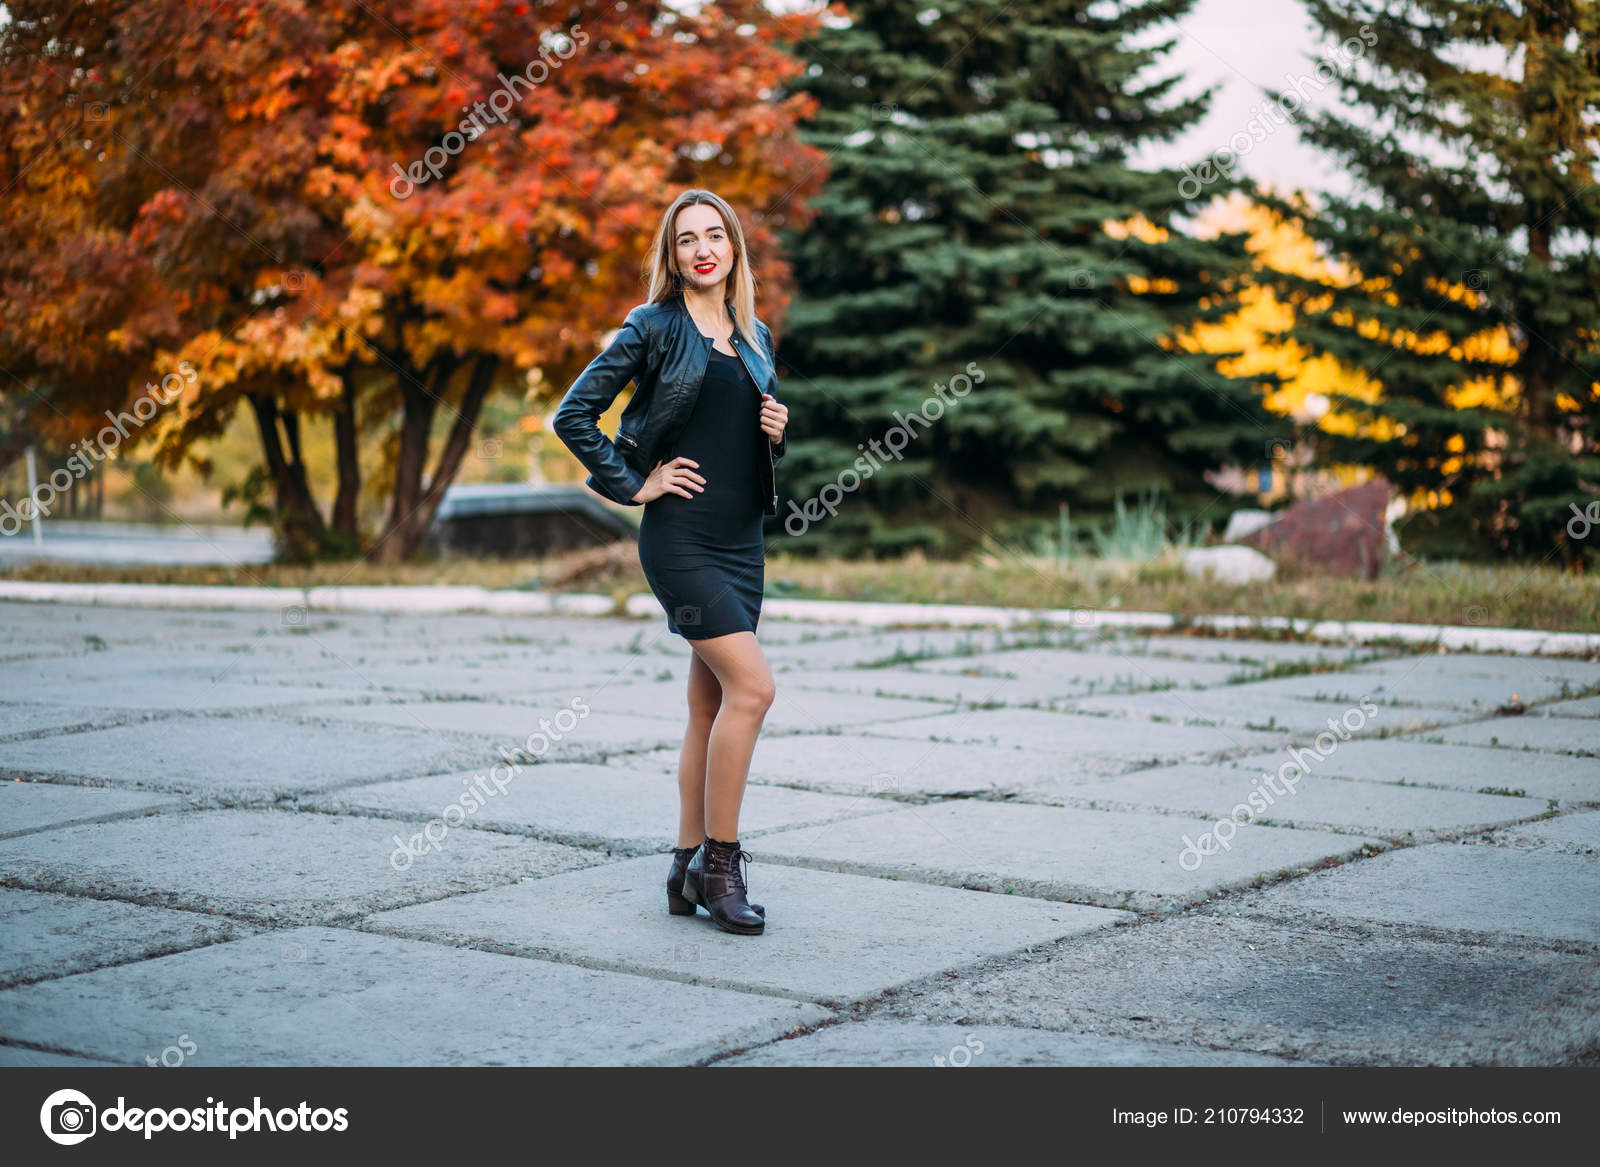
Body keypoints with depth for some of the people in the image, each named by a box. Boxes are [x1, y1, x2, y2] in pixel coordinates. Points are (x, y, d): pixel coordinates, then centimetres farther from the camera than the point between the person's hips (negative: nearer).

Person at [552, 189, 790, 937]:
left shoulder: (757, 337, 15)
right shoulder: (654, 328, -3)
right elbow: (573, 415, -6)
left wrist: (776, 433, 4)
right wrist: (633, 485, -8)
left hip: (742, 539, 7)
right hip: (681, 537, -7)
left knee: (711, 703, 8)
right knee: (751, 686, -16)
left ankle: (689, 868, 16)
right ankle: (718, 863, -6)